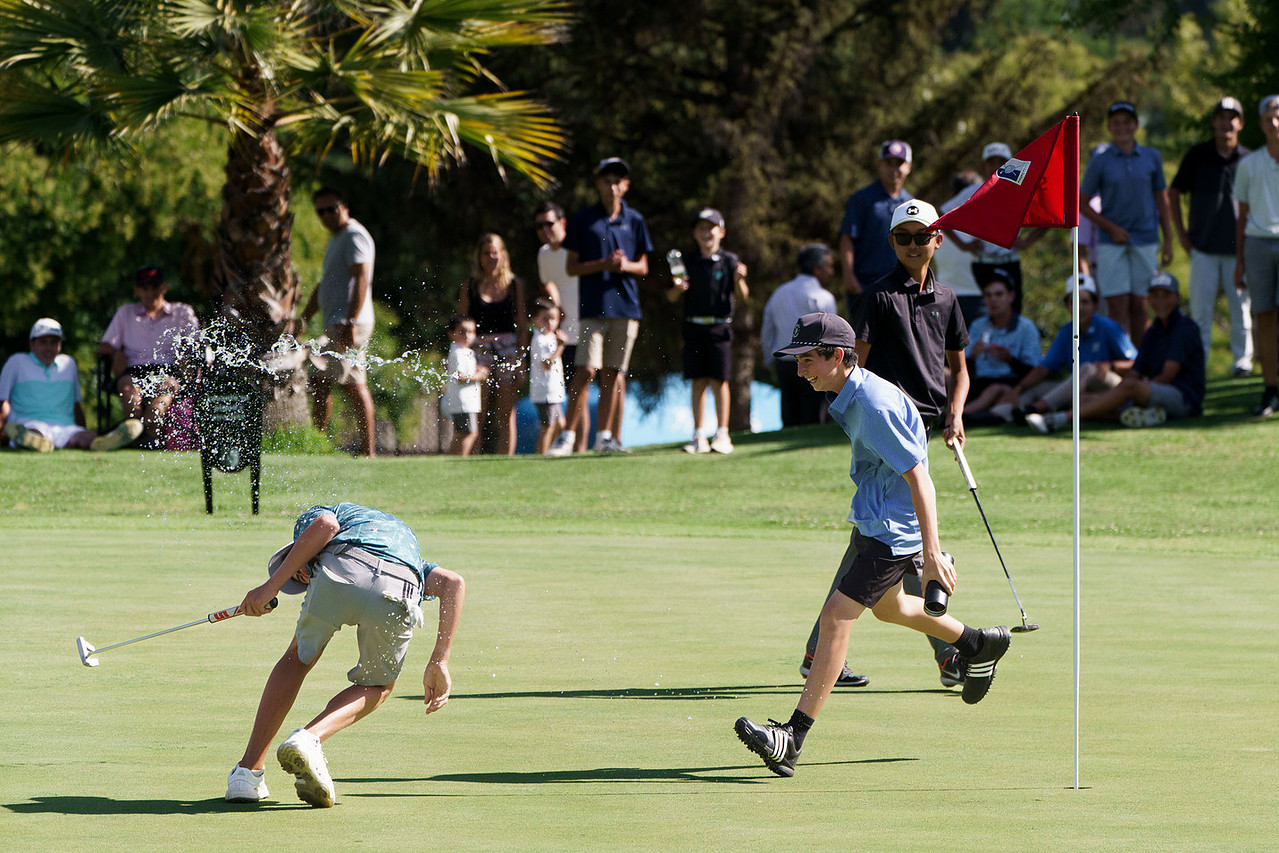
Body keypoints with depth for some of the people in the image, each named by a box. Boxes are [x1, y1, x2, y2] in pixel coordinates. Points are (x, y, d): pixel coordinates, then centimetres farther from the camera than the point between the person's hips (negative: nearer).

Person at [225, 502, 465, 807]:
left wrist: (272, 586, 5)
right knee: (379, 686, 28)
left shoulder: (311, 516, 34)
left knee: (298, 658, 26)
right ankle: (309, 737, 2)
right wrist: (439, 662, 18)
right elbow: (453, 582, 25)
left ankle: (249, 770, 22)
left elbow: (325, 525, 6)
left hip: (341, 572, -2)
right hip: (397, 595, 2)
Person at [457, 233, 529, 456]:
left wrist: (521, 361, -1)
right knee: (478, 414, -7)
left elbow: (523, 326, 6)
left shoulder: (515, 284, 7)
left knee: (506, 414, 1)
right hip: (479, 349, -1)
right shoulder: (470, 287, 5)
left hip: (508, 350, 1)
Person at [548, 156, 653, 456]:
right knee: (586, 370, -12)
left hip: (626, 307, 3)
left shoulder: (635, 221, 11)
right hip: (593, 307, -3)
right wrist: (603, 265, -13)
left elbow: (643, 267, 14)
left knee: (612, 373, 5)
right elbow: (571, 267, 2)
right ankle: (568, 436, -9)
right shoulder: (582, 220, 3)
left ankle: (603, 436, 12)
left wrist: (626, 265, -8)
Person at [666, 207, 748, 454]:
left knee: (718, 380, -4)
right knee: (698, 381, 4)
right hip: (694, 326, 3)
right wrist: (677, 287, -14)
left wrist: (739, 279, -26)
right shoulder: (688, 262, 9)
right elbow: (671, 297, 8)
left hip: (719, 326, -3)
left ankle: (722, 434, 1)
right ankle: (698, 436, 8)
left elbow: (742, 296, -6)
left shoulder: (728, 261, 0)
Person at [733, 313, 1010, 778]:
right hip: (871, 522, 11)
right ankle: (980, 645, 52)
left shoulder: (875, 405, -27)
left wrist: (931, 552, -29)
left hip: (894, 533, -11)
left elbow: (918, 478, -27)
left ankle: (793, 738, -19)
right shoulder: (846, 396, 4)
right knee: (887, 606, 30)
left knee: (836, 616, -16)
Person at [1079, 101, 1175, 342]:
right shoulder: (1100, 162, 1)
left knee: (1139, 307, 5)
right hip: (1112, 245, -2)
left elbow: (1162, 200, 13)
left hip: (1145, 242, 2)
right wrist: (1111, 228, -6)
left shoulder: (1152, 158, 7)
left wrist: (1168, 241, 10)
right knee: (1118, 309, -7)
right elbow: (1082, 204, 4)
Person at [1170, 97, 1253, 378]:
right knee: (1200, 307, -1)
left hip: (1238, 248, 0)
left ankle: (1242, 359, 13)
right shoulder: (1197, 155, 3)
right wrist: (1181, 234, 4)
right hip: (1203, 247, 0)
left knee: (1240, 307, 4)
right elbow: (1174, 194, 10)